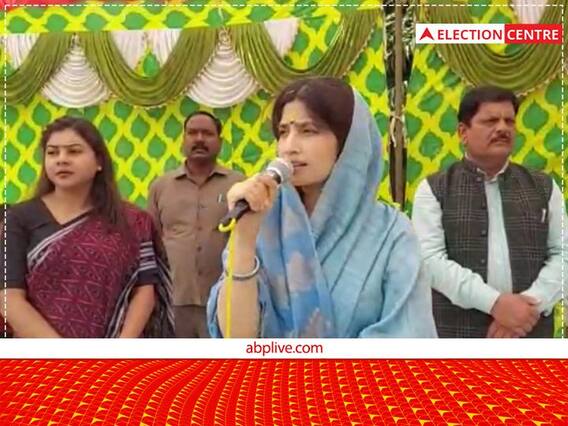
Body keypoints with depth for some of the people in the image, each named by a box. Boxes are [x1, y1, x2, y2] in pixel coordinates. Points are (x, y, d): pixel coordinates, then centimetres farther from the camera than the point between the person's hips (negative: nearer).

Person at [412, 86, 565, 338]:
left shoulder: (544, 187, 10)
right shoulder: (434, 189, 0)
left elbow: (562, 252, 5)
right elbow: (431, 258, -10)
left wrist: (532, 303, -12)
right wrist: (494, 302, -19)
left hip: (528, 329, 3)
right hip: (457, 331, -3)